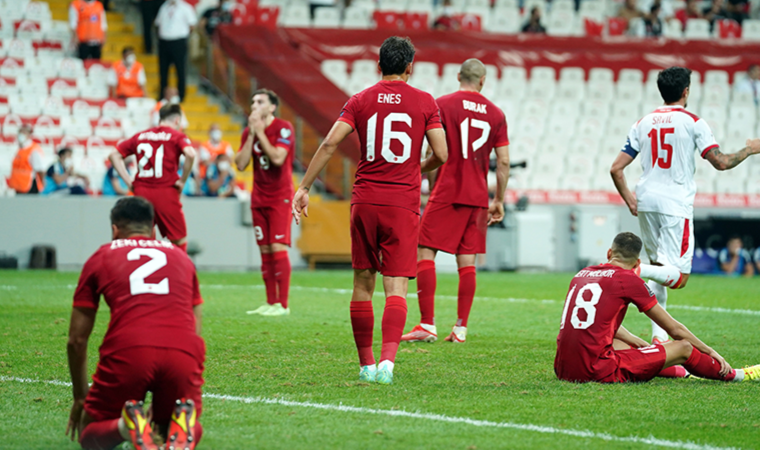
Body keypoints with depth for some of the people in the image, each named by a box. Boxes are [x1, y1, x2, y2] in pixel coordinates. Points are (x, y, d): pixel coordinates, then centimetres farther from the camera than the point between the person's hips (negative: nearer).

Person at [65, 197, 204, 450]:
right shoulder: (181, 258, 30)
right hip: (183, 352, 2)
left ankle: (126, 426, -17)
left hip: (126, 352, -2)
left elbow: (77, 340, 22)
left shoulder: (101, 257, 23)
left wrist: (80, 398, 35)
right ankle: (182, 427, -12)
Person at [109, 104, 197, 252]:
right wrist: (182, 181, -8)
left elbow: (114, 155, 13)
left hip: (141, 191, 4)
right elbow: (190, 154, -19)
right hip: (166, 192, -4)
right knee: (180, 241, 6)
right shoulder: (177, 136, 1)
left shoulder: (140, 136, 14)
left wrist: (128, 180, 8)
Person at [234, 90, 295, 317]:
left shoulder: (283, 128, -9)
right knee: (265, 251, 5)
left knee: (278, 248, -12)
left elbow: (278, 158, -23)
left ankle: (283, 304, -11)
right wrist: (251, 135, -9)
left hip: (280, 197, -6)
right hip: (259, 198, 6)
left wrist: (260, 132, -18)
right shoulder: (249, 132, 8)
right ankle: (271, 302, 9)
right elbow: (240, 164, -2)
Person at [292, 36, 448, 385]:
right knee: (396, 287, -6)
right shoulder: (424, 102, 2)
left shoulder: (360, 101, 5)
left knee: (363, 283, 12)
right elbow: (441, 154, 0)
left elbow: (329, 144, -5)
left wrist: (304, 187, 0)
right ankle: (388, 360, -25)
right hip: (403, 204, -2)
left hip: (364, 202, 2)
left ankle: (366, 364, 17)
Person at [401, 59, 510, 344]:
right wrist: (499, 201, 16)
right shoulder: (496, 114, 8)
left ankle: (427, 325, -9)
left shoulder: (442, 105, -3)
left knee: (425, 253, -1)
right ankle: (461, 328, 5)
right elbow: (503, 162, 7)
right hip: (478, 197, 4)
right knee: (467, 262, 6)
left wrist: (432, 190, 2)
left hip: (447, 193, -4)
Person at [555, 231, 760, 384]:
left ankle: (681, 372, 47)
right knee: (683, 348, 9)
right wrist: (710, 352, 22)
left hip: (563, 369, 7)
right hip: (600, 370, -7)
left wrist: (640, 343, 39)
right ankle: (734, 375, 32)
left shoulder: (582, 274, 15)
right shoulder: (629, 279, -2)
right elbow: (675, 329, 8)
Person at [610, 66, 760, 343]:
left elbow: (616, 168, 7)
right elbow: (720, 162, -8)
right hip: (676, 204, -6)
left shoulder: (643, 123, 9)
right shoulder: (693, 122, -5)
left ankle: (658, 335, 12)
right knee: (678, 276, -6)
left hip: (646, 201, 6)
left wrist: (629, 200, 21)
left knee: (659, 268, 18)